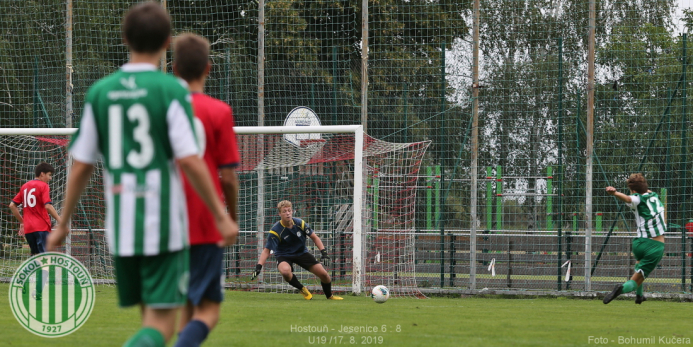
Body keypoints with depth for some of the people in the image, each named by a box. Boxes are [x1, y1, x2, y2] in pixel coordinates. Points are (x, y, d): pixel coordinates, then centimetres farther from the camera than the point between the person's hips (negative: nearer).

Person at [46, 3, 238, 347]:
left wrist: (63, 224, 15)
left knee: (150, 315, 17)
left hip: (120, 225, 4)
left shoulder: (100, 92, 4)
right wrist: (221, 215, -4)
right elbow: (189, 161, -12)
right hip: (163, 222, -4)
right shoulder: (172, 90, -7)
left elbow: (81, 166, 6)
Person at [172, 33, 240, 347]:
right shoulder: (218, 112, -7)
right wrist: (233, 217, 8)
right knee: (208, 310, -2)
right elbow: (228, 177, -8)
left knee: (187, 306, 17)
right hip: (205, 226, -4)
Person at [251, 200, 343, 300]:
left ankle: (329, 295, 26)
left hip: (301, 253, 3)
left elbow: (314, 237, 0)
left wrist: (323, 252, -11)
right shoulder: (275, 231, -23)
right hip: (284, 256, -3)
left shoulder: (300, 224, -13)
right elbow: (266, 250, -20)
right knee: (285, 271, -39)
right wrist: (259, 266, -31)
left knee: (323, 274, -5)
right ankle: (302, 289, -10)